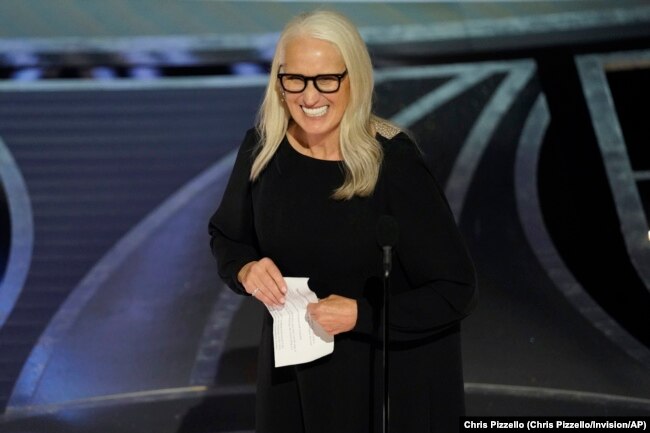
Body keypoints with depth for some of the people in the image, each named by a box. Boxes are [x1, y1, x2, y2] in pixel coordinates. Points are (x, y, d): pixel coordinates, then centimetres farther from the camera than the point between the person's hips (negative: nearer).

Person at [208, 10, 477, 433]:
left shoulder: (394, 162, -23)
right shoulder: (263, 147, -10)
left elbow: (457, 290, -20)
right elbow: (226, 235, 8)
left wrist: (361, 314, -27)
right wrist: (245, 269, -13)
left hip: (392, 370, -4)